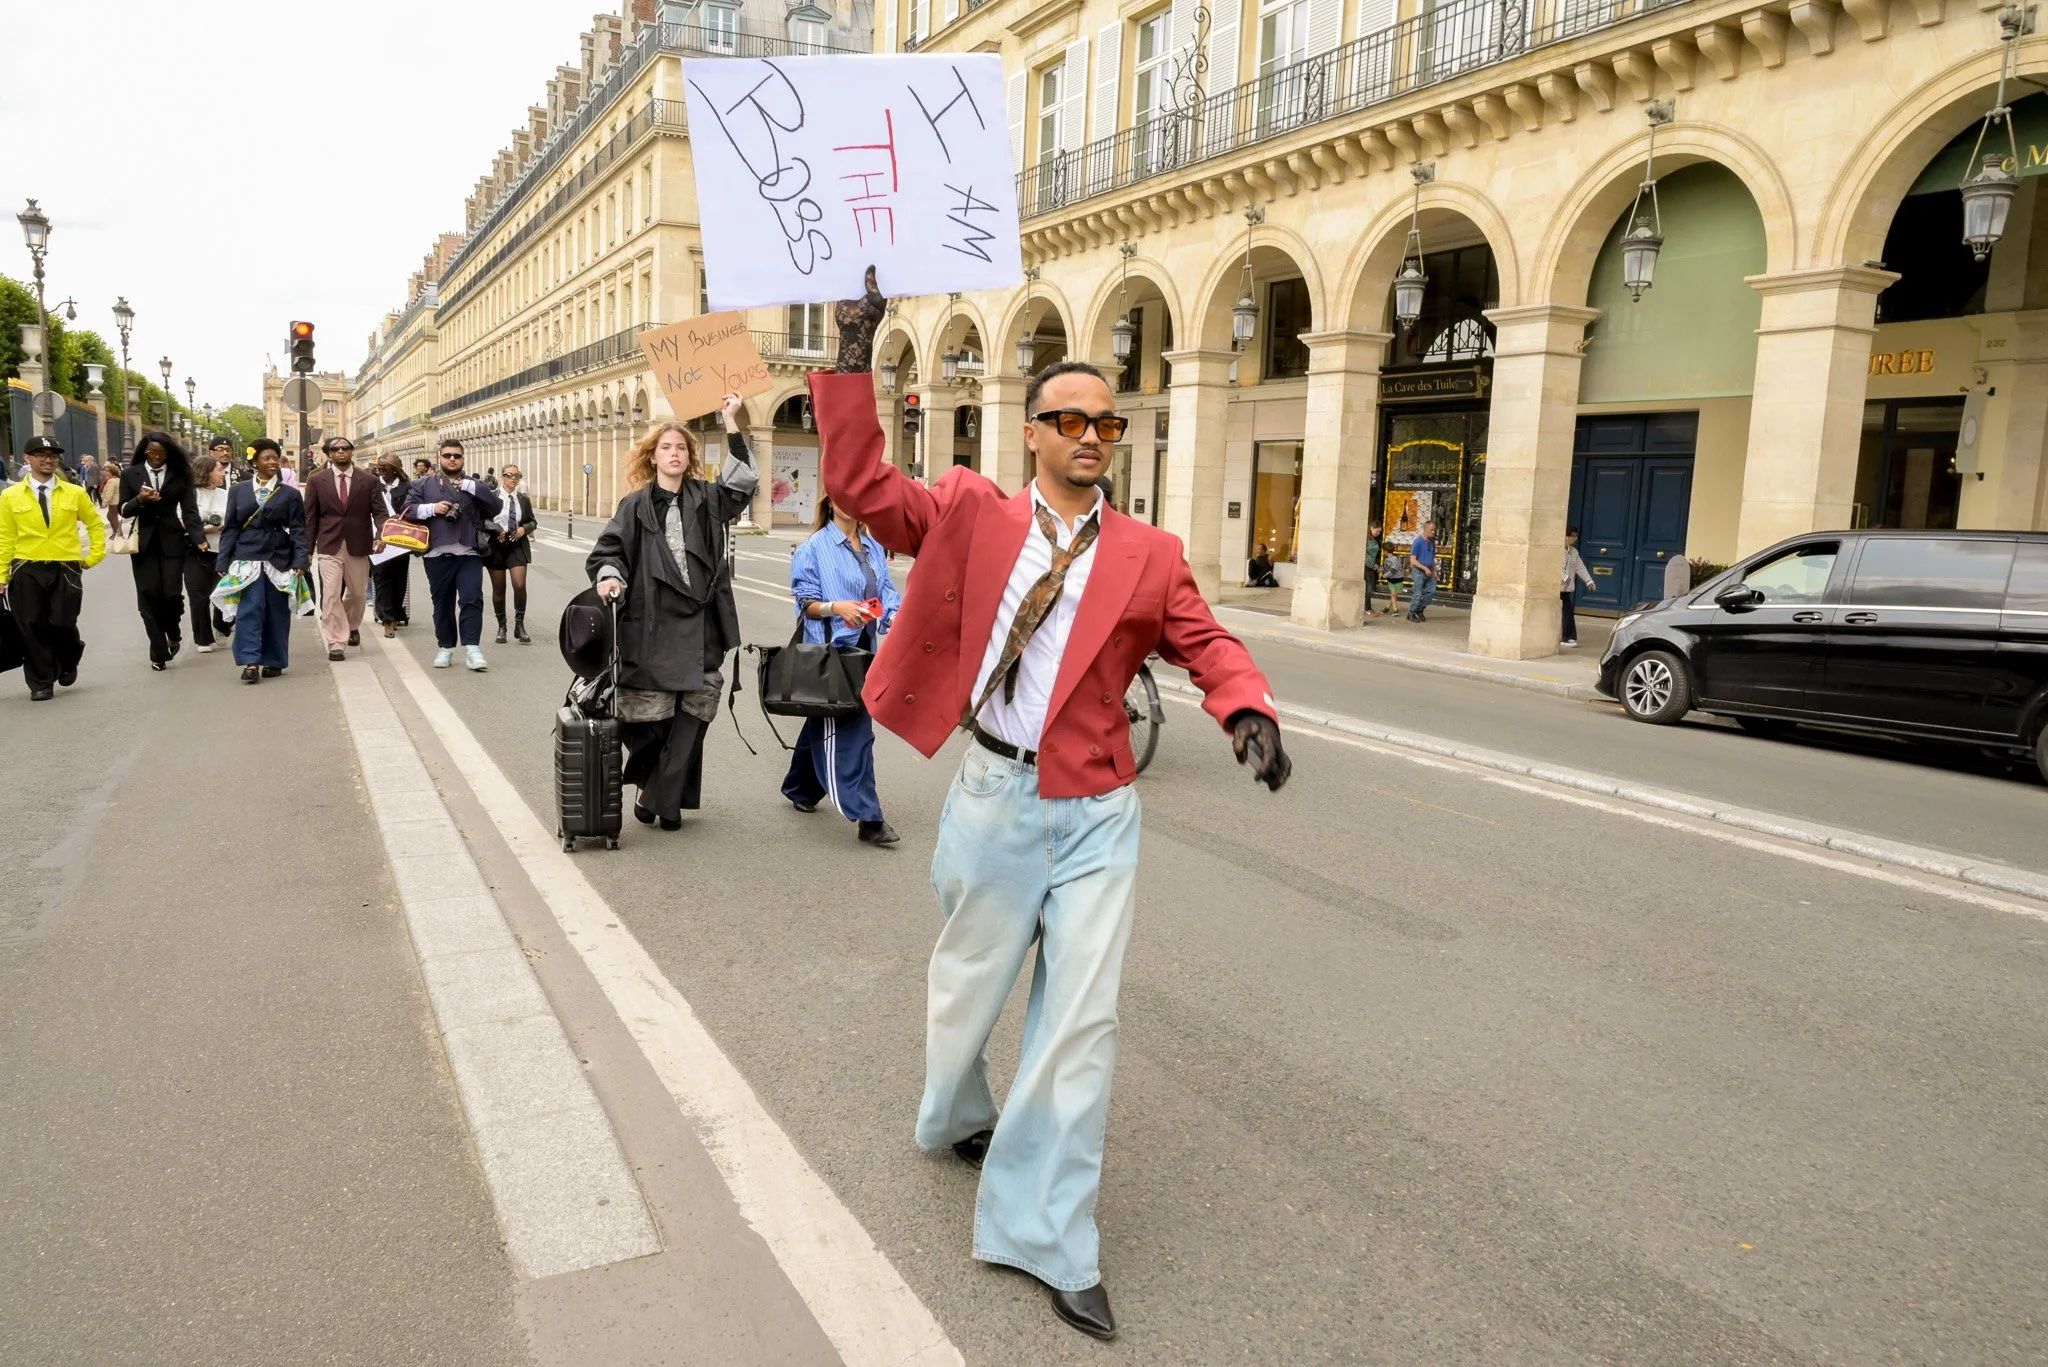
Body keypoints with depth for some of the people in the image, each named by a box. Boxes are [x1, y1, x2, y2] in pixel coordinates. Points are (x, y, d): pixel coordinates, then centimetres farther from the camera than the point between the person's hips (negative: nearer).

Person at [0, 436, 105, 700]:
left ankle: (67, 663, 27)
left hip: (66, 569, 0)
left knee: (63, 624, -5)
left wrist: (94, 556, 8)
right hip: (26, 571, 0)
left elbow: (95, 524, 17)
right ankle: (41, 683, 12)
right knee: (32, 627, 1)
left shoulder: (75, 493, 4)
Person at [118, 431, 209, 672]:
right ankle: (158, 653, 6)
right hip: (144, 542, 1)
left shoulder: (180, 475, 4)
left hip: (172, 541, -1)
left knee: (172, 593, -9)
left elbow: (189, 510, -1)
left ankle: (173, 633, 23)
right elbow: (124, 510, 4)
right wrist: (140, 500, -17)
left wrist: (199, 538, -16)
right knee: (150, 596, -1)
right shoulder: (130, 474, 6)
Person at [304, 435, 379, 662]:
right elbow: (310, 517, 4)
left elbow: (378, 512, 0)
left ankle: (352, 626, 42)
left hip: (358, 547, 1)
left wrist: (380, 535, -19)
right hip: (329, 547, -1)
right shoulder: (317, 481, 4)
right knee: (331, 595, -7)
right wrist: (307, 549, 0)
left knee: (357, 592, 14)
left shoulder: (368, 481, 3)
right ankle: (336, 643, -3)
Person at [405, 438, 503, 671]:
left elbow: (495, 505, -2)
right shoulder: (423, 485, 13)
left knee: (472, 599, -11)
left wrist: (468, 485, -8)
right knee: (442, 603, 8)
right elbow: (407, 510, 5)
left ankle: (472, 649, -12)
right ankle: (446, 648, 17)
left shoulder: (474, 485, 14)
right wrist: (432, 508, -11)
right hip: (438, 554, 1)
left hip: (469, 553, -1)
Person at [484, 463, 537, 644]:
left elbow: (533, 521, 15)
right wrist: (497, 529, -19)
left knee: (520, 585, -11)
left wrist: (524, 528, -5)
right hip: (496, 545, -1)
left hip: (517, 546, 1)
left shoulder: (524, 499, 7)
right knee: (498, 589, 8)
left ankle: (519, 626, 2)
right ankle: (501, 627, 21)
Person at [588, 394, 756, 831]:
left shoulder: (706, 499, 11)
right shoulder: (635, 505, 6)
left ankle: (663, 798, 9)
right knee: (648, 714, 0)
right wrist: (609, 576, -15)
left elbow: (742, 479, -2)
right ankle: (650, 786, 26)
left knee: (692, 714, -1)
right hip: (651, 626, -2)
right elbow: (608, 549, 6)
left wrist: (730, 421, -4)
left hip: (699, 625, 2)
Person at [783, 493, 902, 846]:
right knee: (850, 730, -11)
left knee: (826, 724, 20)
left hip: (863, 649, 6)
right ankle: (867, 816, -11)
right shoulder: (814, 548, -4)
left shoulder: (874, 548, 12)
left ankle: (800, 789, 38)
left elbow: (887, 590, 7)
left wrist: (894, 616, -13)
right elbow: (806, 602, -6)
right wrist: (836, 608, -25)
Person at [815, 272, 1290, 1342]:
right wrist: (854, 357, -12)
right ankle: (957, 1117, 52)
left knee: (1081, 1022, 1)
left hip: (1096, 814, 1)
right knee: (969, 985, 18)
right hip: (995, 800, 0)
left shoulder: (1148, 555, 1)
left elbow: (1207, 645, 3)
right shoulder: (972, 515, -1)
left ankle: (1050, 1241, 16)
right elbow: (858, 484, -6)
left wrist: (1248, 710, -18)